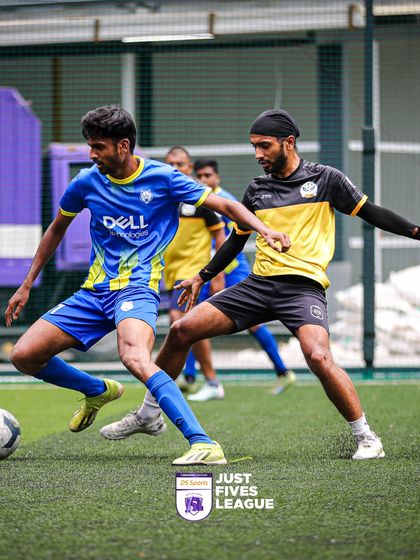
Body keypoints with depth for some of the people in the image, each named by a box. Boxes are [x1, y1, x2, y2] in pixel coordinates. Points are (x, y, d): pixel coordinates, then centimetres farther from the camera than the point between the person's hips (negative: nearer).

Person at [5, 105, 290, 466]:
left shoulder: (162, 178, -6)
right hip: (94, 290, 6)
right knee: (23, 356, -3)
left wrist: (264, 230, -20)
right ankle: (99, 392, 26)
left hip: (137, 288, -6)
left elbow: (225, 206, -3)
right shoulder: (87, 183, 5)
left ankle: (204, 445, -43)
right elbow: (57, 230, 22)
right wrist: (27, 284, 23)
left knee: (135, 357, -36)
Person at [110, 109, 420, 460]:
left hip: (304, 286, -5)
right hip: (259, 284, 5)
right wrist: (202, 277, 25)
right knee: (182, 331, -4)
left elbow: (371, 213, 5)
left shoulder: (325, 179, 3)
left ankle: (367, 438, -16)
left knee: (319, 357, -30)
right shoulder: (257, 189, 15)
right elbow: (236, 240, 26)